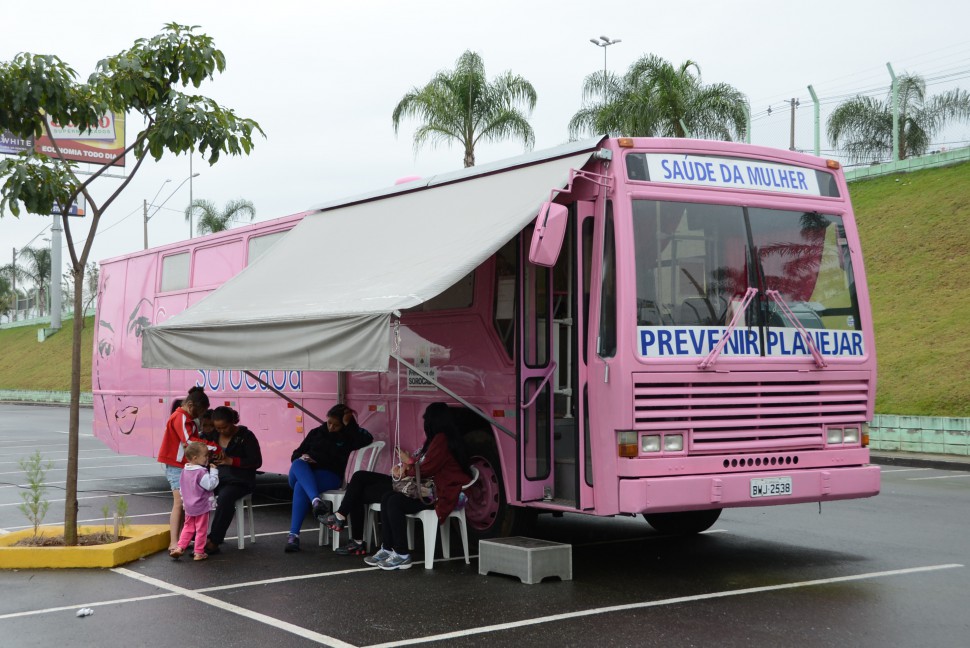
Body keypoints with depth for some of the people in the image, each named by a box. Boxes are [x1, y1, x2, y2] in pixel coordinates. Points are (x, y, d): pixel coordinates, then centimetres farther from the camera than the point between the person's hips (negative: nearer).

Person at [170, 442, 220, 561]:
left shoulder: (184, 471, 4)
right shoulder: (201, 473, -22)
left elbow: (181, 488, 12)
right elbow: (210, 485, -22)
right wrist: (214, 471, -15)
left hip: (188, 506, 7)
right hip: (201, 506, -7)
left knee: (188, 528, 19)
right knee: (201, 529, 5)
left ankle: (180, 548, 10)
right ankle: (199, 553, 10)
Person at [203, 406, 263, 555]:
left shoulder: (245, 436, -2)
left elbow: (256, 461, -7)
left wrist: (231, 461, -15)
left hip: (239, 481, -5)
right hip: (217, 478, 5)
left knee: (225, 497, -37)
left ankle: (213, 542, -30)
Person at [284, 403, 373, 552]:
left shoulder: (347, 437, 12)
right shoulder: (316, 433, 19)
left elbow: (367, 439, -9)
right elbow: (295, 455, 20)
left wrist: (350, 424, -7)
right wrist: (301, 457, -4)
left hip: (329, 477, -3)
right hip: (304, 474, 3)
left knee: (301, 487, -36)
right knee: (298, 464, -35)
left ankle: (294, 535, -42)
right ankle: (316, 500, -57)